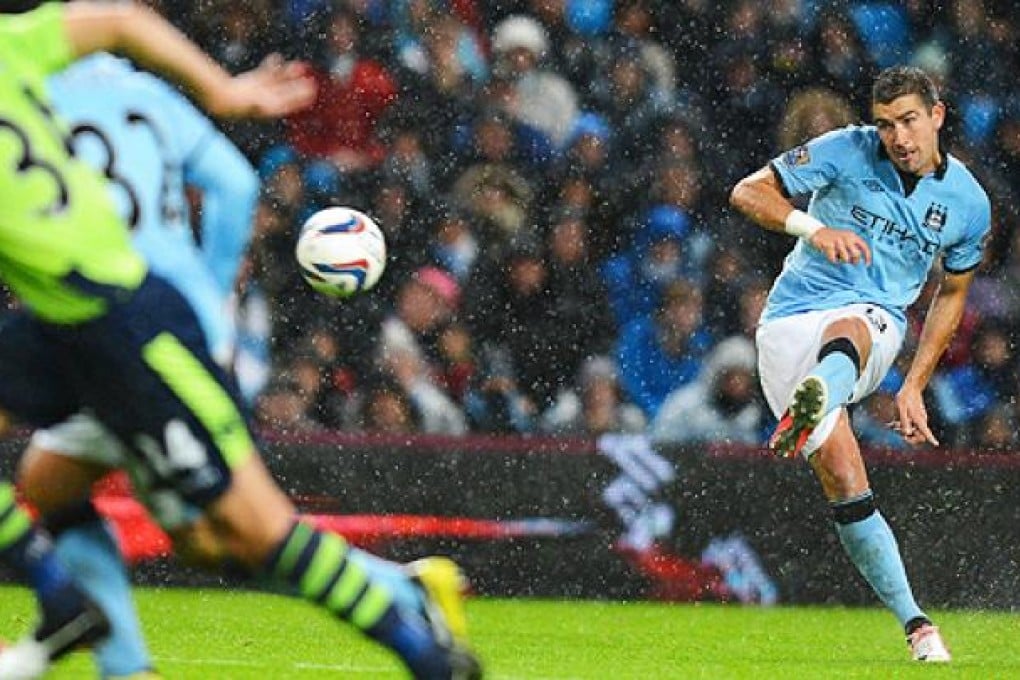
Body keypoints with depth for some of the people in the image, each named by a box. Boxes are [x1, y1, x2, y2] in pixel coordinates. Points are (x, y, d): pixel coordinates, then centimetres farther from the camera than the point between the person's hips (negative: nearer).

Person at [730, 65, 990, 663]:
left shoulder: (969, 202, 5)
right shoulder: (847, 151, -2)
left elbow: (952, 293, 21)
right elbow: (748, 192, -4)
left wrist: (915, 386, 15)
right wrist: (812, 226, -23)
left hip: (875, 322, 1)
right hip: (790, 322, -1)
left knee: (847, 331, -39)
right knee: (845, 483, -14)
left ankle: (808, 410, -73)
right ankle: (918, 628, -9)